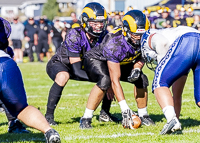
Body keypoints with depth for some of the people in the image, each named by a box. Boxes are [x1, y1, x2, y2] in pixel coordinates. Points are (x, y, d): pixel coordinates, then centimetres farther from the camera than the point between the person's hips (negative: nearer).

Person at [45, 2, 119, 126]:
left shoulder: (104, 36, -17)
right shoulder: (74, 35, -34)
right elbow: (76, 70, -35)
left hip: (83, 65, 6)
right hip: (59, 63, -6)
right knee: (63, 76, -39)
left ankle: (105, 113, 7)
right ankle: (49, 115, -28)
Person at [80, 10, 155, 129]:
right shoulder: (114, 44, -40)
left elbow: (141, 56, 3)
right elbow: (115, 80, -41)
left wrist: (137, 68, -22)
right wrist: (124, 109, -44)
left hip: (121, 62, 7)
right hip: (96, 60, -6)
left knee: (141, 79, -11)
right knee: (105, 80, -35)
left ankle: (143, 115, 9)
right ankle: (86, 119, -28)